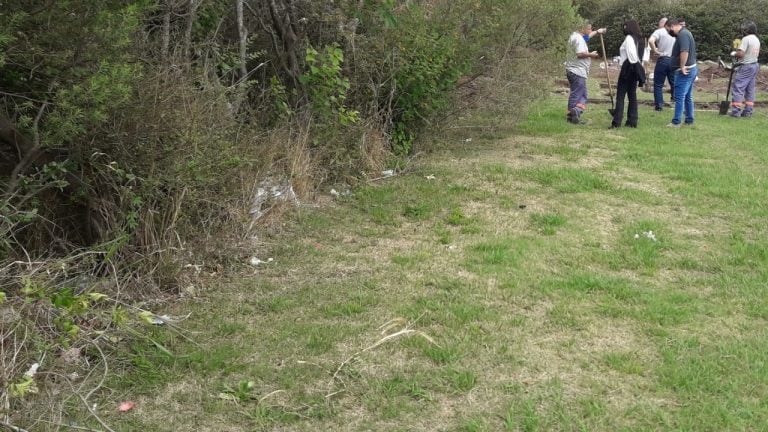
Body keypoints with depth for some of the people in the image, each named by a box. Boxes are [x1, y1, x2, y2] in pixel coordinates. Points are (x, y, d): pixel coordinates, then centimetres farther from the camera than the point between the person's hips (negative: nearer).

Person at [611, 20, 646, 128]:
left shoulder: (629, 38, -11)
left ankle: (617, 122, -11)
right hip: (636, 69, 8)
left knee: (620, 95, -7)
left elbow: (631, 55, -19)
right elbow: (643, 56, 10)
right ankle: (632, 121, 10)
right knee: (632, 95, 10)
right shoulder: (639, 39, 13)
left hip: (628, 69, -8)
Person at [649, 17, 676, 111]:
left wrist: (655, 51, -12)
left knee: (658, 84, 5)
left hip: (662, 59, -4)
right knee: (674, 83, 10)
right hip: (673, 60, 4)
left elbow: (651, 41, -23)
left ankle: (659, 105, 3)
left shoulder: (659, 31, -4)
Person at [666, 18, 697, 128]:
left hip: (684, 71, -11)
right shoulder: (685, 33, 17)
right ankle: (689, 120, 22)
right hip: (690, 69, 11)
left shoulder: (682, 34, -17)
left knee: (679, 96, -8)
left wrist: (682, 67, -22)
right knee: (688, 97, 16)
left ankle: (676, 122, -6)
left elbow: (684, 52, -29)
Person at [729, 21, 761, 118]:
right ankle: (748, 111, 13)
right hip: (755, 65, 9)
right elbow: (756, 53, 16)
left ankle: (736, 111, -9)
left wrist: (734, 54, -3)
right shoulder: (757, 40, 13)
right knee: (750, 89, 12)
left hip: (746, 66, -9)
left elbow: (740, 54, -23)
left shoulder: (746, 39, -16)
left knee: (738, 88, -6)